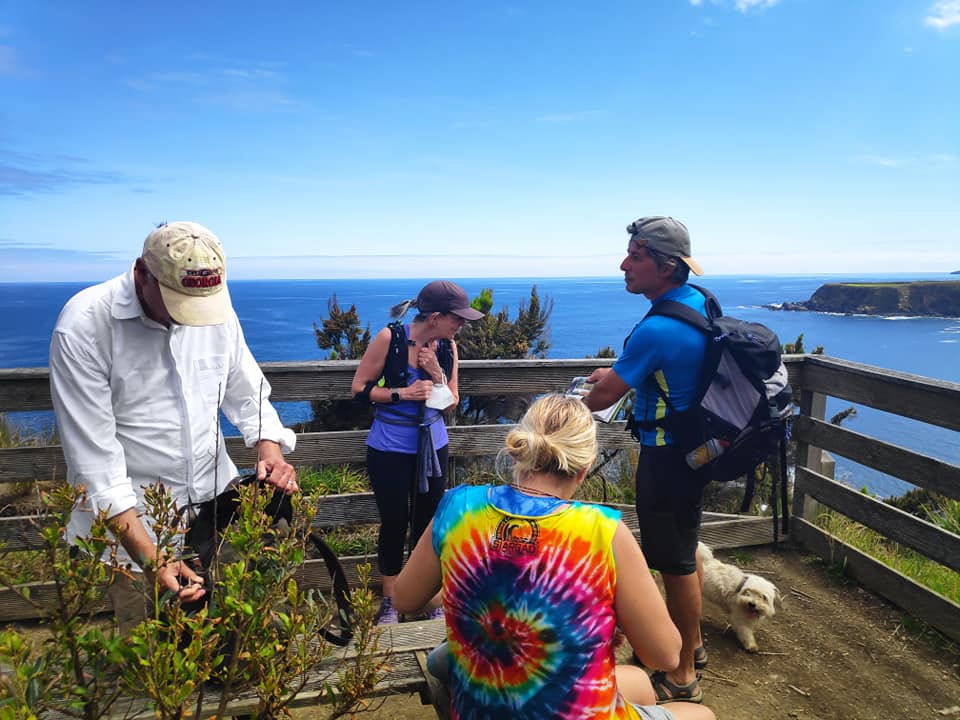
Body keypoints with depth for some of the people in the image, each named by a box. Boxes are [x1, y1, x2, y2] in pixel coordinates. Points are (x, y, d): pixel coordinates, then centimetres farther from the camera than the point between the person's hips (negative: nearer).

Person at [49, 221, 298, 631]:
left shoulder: (217, 308, -3)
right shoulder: (83, 328, -17)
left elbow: (247, 396, 9)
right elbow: (94, 457, -18)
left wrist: (270, 452, -12)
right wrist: (150, 559, -22)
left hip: (218, 504, 4)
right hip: (130, 521, -3)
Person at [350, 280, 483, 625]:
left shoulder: (447, 347, -2)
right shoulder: (390, 337, -15)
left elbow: (451, 403, 5)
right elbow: (360, 389, -9)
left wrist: (437, 375, -14)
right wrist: (402, 393, -20)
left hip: (432, 447, 4)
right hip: (389, 448, -4)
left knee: (427, 521, 11)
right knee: (394, 522, 5)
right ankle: (390, 600, 26)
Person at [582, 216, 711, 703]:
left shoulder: (657, 330, -28)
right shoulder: (699, 300, 1)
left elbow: (604, 397, -19)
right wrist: (621, 370, 17)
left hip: (666, 457, -10)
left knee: (675, 563, 5)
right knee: (686, 548, 24)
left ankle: (682, 675, 22)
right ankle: (691, 642, 43)